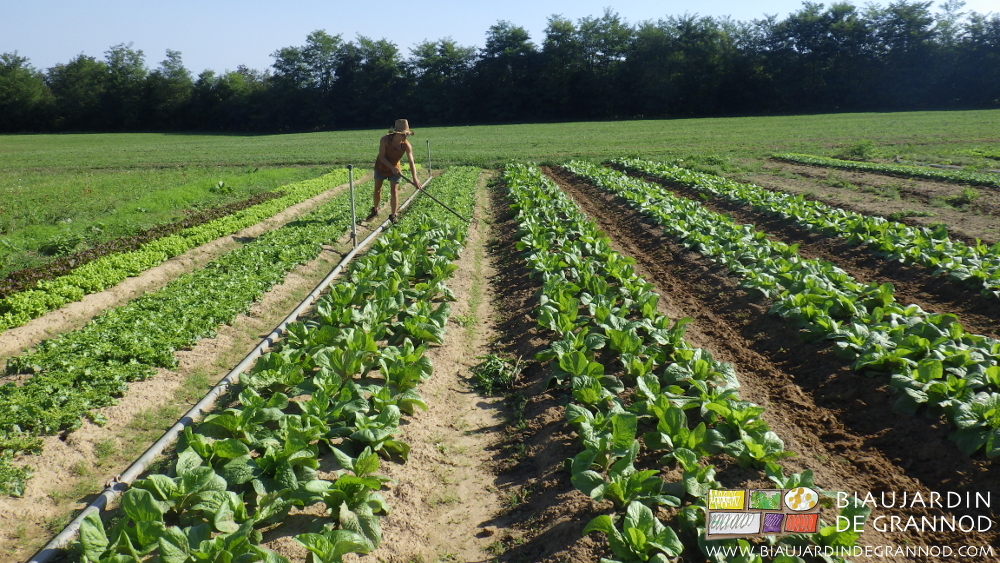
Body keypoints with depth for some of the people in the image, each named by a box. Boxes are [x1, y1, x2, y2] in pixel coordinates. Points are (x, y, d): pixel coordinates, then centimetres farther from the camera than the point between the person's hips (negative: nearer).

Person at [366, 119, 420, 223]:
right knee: (377, 190, 11)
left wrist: (414, 177, -39)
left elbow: (411, 162, -28)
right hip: (381, 167, 0)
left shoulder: (406, 145, -24)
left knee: (393, 192, -6)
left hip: (395, 169, 0)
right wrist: (392, 167, -33)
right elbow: (381, 157, -22)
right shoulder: (385, 140, -27)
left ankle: (393, 215, 8)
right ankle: (375, 211, 33)